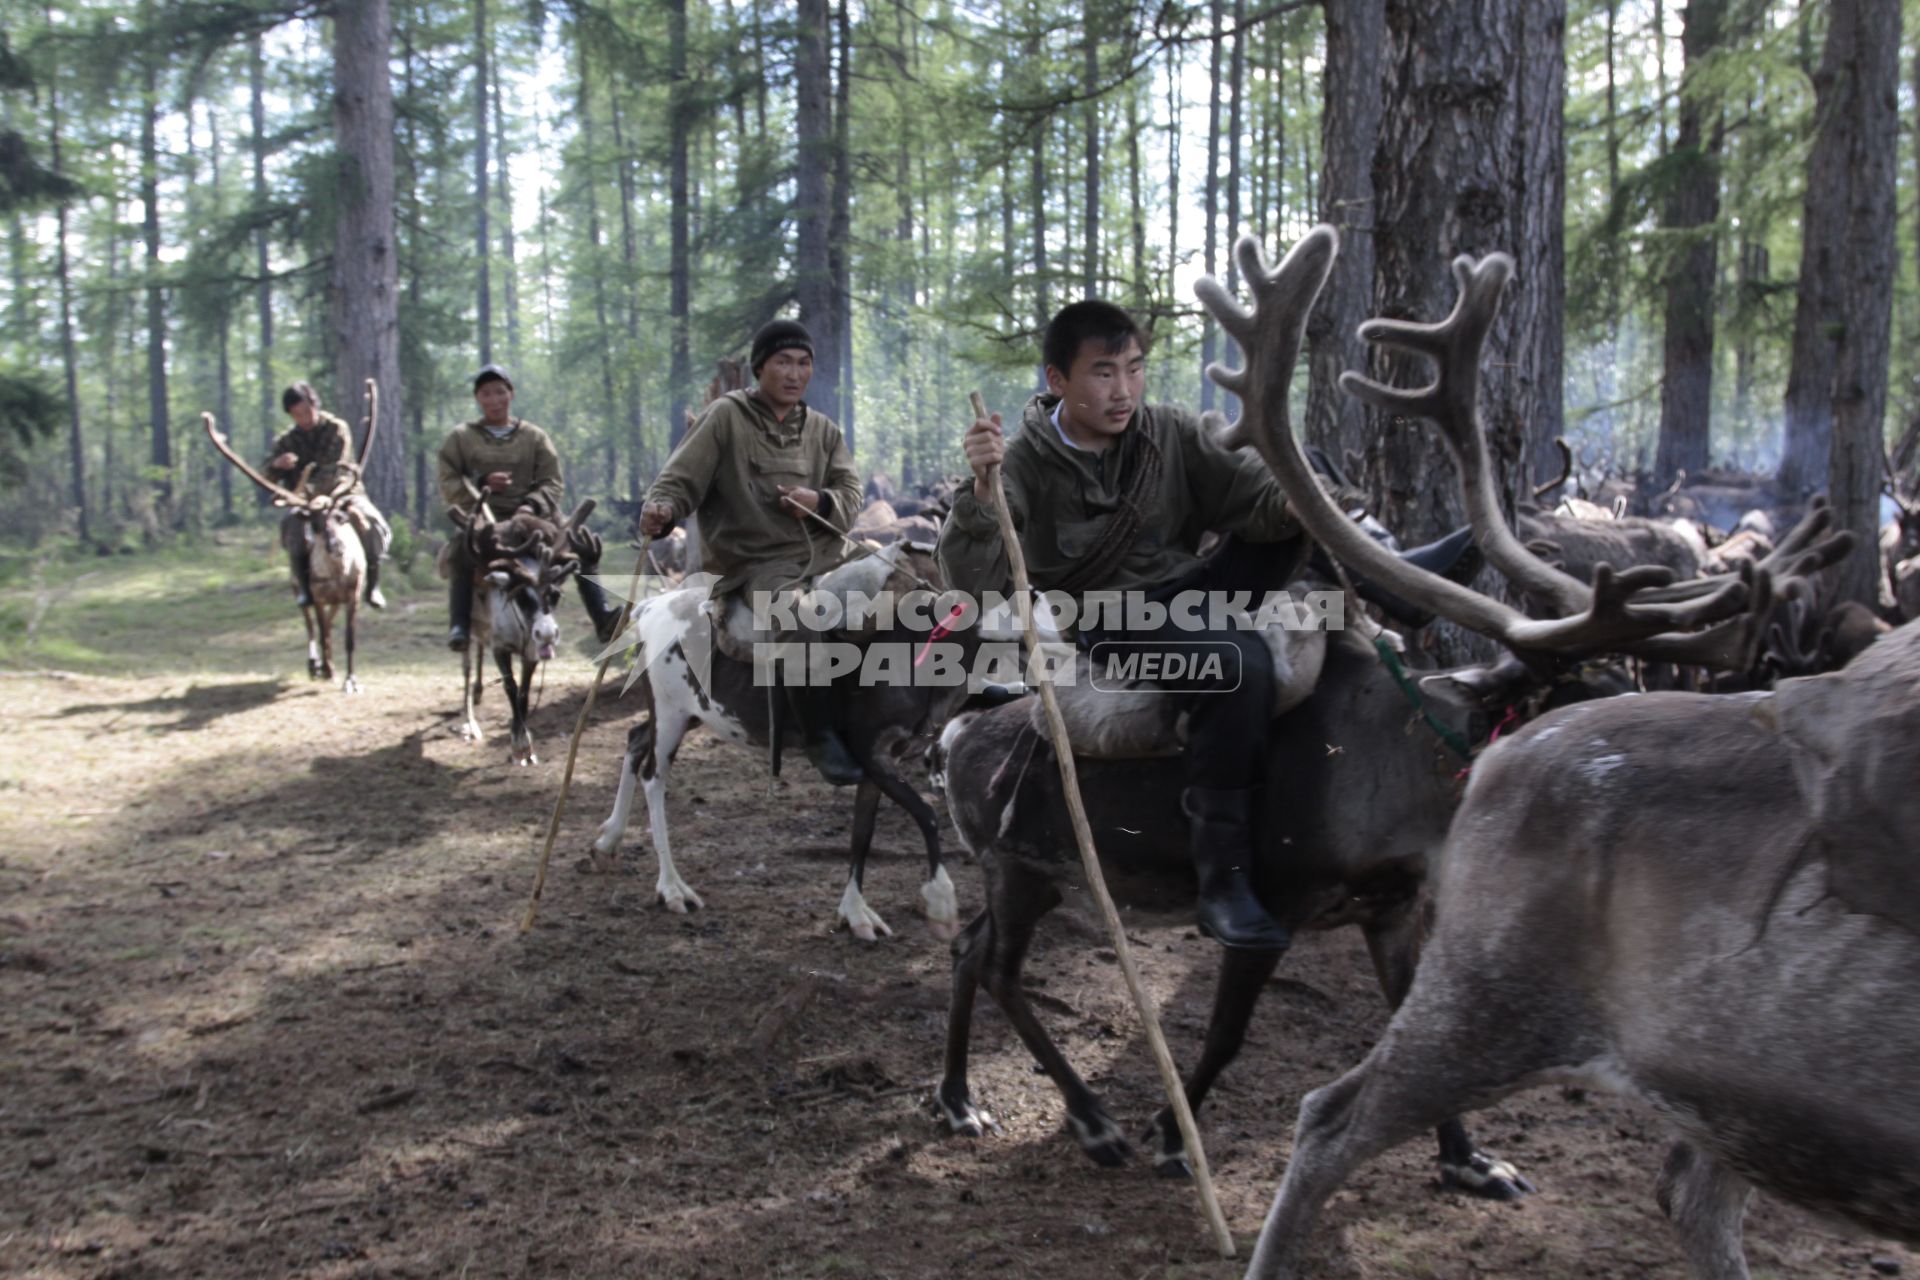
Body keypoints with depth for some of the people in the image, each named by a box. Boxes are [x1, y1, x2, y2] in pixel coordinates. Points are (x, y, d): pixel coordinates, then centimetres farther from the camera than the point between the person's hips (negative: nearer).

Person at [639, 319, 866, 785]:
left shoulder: (823, 430, 17)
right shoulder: (726, 416, 3)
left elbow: (850, 497, 13)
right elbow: (681, 479, -3)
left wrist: (821, 502, -11)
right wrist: (662, 510, -26)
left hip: (825, 557, 6)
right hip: (756, 564, -6)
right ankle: (821, 737, -25)